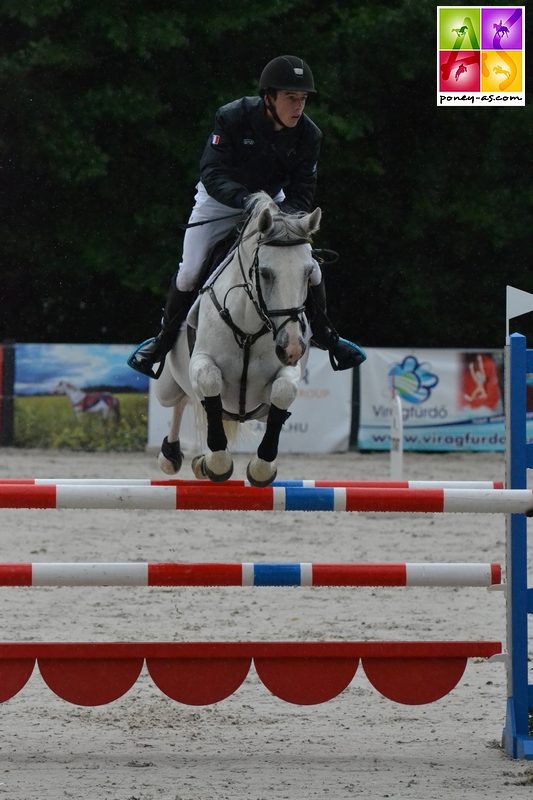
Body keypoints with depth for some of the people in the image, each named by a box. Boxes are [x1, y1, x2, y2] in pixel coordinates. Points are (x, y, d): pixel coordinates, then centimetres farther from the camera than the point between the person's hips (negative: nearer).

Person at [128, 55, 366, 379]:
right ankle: (166, 338, 14)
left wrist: (282, 216, -40)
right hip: (221, 197, -2)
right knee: (189, 272, -9)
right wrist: (243, 198, -55)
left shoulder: (308, 135, -22)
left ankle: (325, 336, 14)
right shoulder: (233, 118, -32)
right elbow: (212, 173, -37)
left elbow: (302, 193, -19)